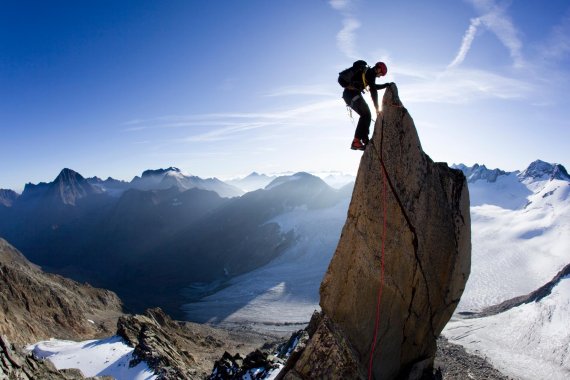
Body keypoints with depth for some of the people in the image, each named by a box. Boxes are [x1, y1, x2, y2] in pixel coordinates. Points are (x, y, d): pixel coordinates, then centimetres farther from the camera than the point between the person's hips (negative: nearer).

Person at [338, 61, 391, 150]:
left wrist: (386, 85, 41)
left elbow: (373, 87, 38)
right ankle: (356, 141, -21)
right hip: (352, 94, -10)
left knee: (366, 115, 13)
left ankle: (365, 140, 11)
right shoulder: (371, 73, -7)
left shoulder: (366, 72, 24)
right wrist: (377, 108, -13)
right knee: (366, 115, -12)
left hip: (348, 94, 10)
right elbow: (373, 91, -13)